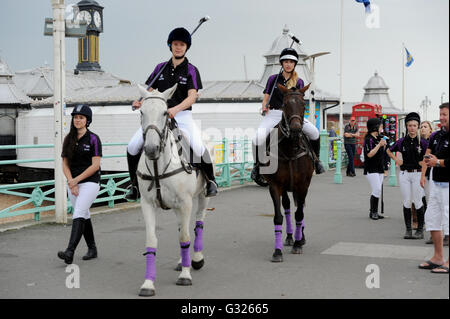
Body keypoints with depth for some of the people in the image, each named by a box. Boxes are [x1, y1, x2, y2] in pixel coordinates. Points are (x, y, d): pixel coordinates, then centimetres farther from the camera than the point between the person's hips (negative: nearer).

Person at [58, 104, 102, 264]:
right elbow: (65, 164, 7)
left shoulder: (93, 139, -6)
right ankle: (92, 249, 23)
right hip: (73, 183, 6)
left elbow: (95, 165, -11)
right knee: (83, 216, 11)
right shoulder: (68, 140, 9)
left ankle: (70, 252, -26)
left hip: (90, 182, -6)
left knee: (78, 214, -17)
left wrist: (76, 180, -14)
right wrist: (71, 183, -7)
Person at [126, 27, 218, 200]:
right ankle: (135, 184, 9)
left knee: (198, 147, -25)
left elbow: (192, 97, -12)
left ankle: (211, 180, 2)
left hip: (182, 116, -3)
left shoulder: (191, 70, 1)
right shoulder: (161, 68, 13)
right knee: (133, 147, -10)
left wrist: (175, 109, -30)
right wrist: (140, 102, -8)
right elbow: (148, 90, 15)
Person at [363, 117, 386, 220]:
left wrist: (384, 145, 6)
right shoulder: (368, 139, -12)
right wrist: (379, 145, -21)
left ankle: (374, 212, 13)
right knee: (377, 190, -14)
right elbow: (369, 154, -21)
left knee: (377, 191, 8)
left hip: (379, 169, 9)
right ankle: (372, 212, -4)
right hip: (371, 169, -9)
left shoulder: (378, 138, 14)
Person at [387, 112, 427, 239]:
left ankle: (420, 230, 9)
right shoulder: (402, 141, 4)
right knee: (406, 202, 4)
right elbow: (389, 151, 20)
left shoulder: (422, 142, -4)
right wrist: (396, 160, 7)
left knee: (417, 202, 0)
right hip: (404, 174, 2)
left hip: (417, 174, -2)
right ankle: (408, 230, 11)